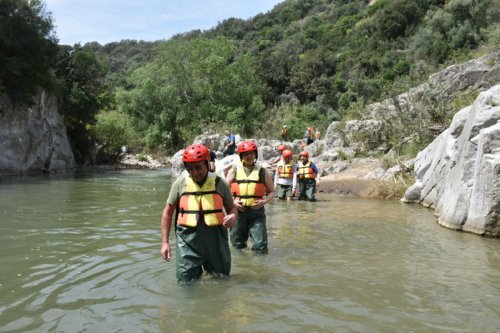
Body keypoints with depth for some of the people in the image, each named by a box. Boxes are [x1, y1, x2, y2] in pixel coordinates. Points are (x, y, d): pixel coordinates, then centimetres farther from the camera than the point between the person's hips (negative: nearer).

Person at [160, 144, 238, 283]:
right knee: (187, 283, 2)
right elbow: (168, 212, 7)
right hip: (188, 240, -1)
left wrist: (233, 216, -13)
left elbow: (231, 207, 11)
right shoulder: (180, 183, -2)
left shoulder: (219, 183, -1)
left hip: (215, 238, 1)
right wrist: (165, 242, 3)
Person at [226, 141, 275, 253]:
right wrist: (233, 201, -8)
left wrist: (264, 201, -9)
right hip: (238, 210, 1)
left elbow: (271, 191, 9)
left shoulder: (262, 171, 5)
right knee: (238, 245, 13)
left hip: (257, 211, -1)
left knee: (261, 246, -6)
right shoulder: (235, 169, 5)